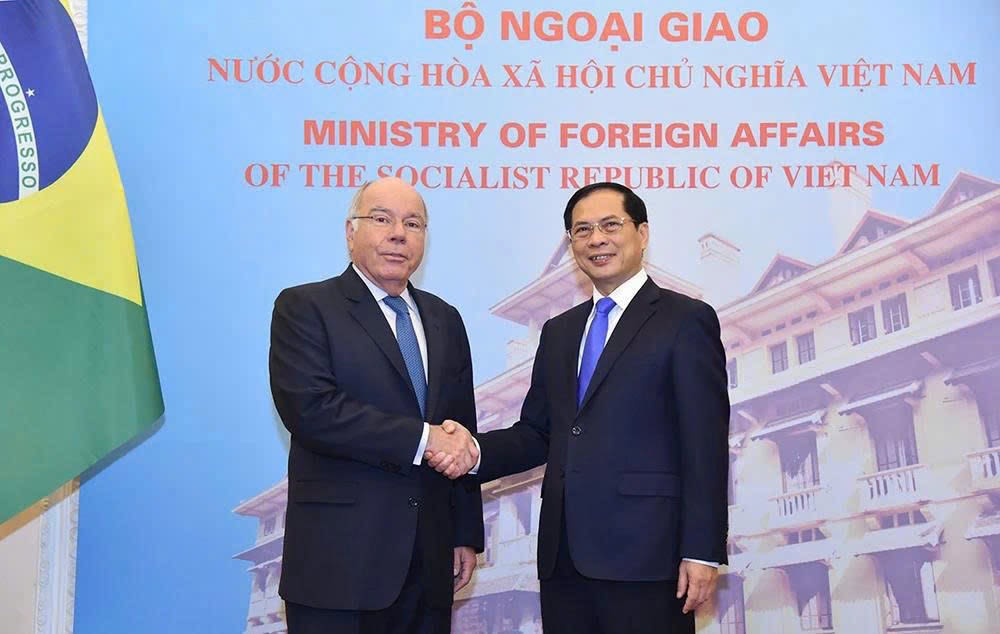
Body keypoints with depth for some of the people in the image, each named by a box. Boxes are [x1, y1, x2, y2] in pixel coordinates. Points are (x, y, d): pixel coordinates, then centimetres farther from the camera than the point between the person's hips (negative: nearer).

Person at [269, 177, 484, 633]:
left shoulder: (445, 320, 14)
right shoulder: (304, 308, -3)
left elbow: (462, 433, 15)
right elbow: (310, 408, -18)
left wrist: (467, 535, 13)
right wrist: (422, 439, -16)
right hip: (340, 559, -5)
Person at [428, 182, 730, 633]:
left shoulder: (686, 321, -2)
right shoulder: (558, 331, 17)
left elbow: (706, 447, -7)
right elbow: (537, 433, 16)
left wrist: (702, 553, -12)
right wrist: (476, 451, -3)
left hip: (645, 558, -5)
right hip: (564, 558, 6)